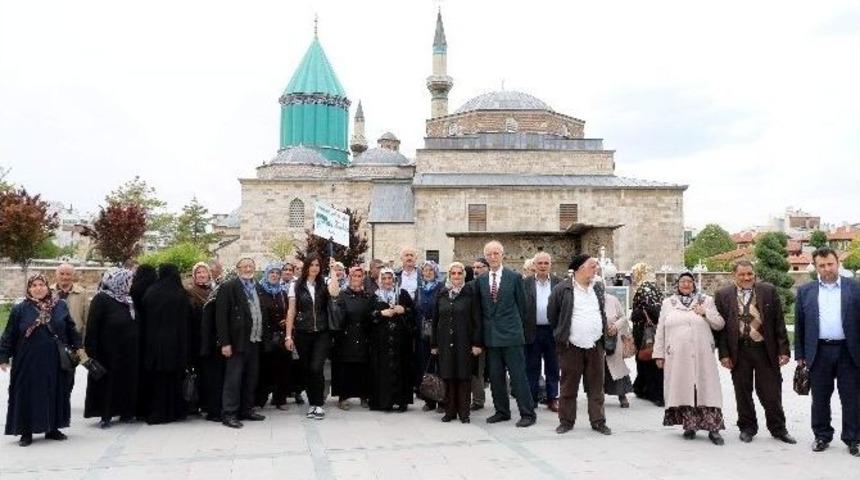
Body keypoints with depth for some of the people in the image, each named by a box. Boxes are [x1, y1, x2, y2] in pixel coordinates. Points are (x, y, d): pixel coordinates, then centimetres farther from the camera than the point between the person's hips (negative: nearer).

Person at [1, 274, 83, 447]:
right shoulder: (19, 310, -1)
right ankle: (26, 432, 14)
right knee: (28, 396, 3)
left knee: (55, 393, 8)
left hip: (54, 361, 2)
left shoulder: (60, 306, 4)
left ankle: (52, 428, 21)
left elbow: (71, 328, 12)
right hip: (28, 361, -2)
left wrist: (78, 346, 11)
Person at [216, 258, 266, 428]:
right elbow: (221, 316, -11)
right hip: (237, 342, -7)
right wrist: (225, 342, -16)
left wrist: (262, 337, 9)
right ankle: (229, 414, 2)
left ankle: (246, 410, 22)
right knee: (233, 378, -4)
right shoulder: (228, 287, -5)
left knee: (251, 378, 12)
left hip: (254, 341, 7)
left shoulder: (256, 288, 15)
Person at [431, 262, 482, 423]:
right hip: (445, 342, 2)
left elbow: (476, 319, -3)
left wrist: (477, 343, -8)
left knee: (464, 377, 1)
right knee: (448, 377, 4)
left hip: (464, 341, -2)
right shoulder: (441, 294, 8)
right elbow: (435, 319, 10)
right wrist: (434, 344, 7)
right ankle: (450, 411, 14)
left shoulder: (470, 293, 0)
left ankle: (464, 412, 10)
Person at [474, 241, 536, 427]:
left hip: (511, 334, -4)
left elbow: (521, 304, 4)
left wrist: (517, 326, 7)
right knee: (495, 376, 9)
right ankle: (502, 411, 21)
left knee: (518, 375, -2)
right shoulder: (480, 280, 8)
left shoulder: (514, 277, -1)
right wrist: (483, 329, 10)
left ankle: (527, 413, 6)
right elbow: (478, 307, 13)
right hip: (490, 335, 4)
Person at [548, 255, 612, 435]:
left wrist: (606, 327, 13)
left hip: (595, 346, 4)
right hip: (571, 347, -4)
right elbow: (552, 315, 2)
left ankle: (598, 421, 17)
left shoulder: (598, 288, 10)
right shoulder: (562, 289, -7)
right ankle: (566, 421, 16)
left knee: (596, 386, 8)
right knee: (568, 386, 5)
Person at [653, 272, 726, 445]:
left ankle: (713, 428, 2)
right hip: (677, 357, 1)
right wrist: (659, 354, 6)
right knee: (683, 389, 2)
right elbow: (660, 331, 10)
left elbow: (720, 324, 8)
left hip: (702, 356, 0)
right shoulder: (668, 303, 11)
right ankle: (689, 426, 12)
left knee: (706, 388, -3)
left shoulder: (706, 301, 10)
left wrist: (706, 313, -8)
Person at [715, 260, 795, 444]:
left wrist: (784, 350, -3)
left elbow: (779, 322, 1)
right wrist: (724, 353, -4)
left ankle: (778, 429, 24)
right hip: (739, 352, 0)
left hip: (765, 350, 0)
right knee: (743, 393, 10)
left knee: (771, 393, 7)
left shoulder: (768, 291, 2)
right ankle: (747, 428, 25)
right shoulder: (723, 295, 1)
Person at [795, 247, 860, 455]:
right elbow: (799, 325, 8)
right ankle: (822, 436, 22)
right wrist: (800, 355, 5)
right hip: (819, 352, 1)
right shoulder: (805, 291, 7)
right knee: (820, 399, 9)